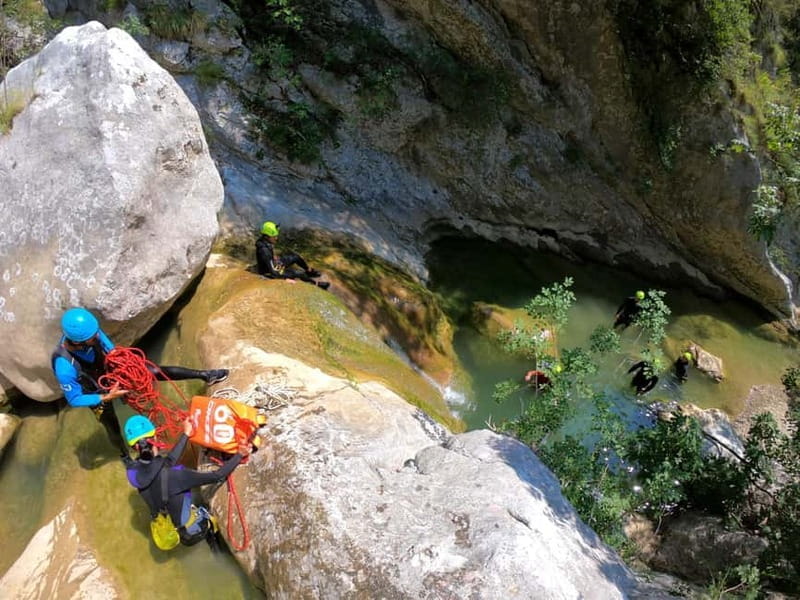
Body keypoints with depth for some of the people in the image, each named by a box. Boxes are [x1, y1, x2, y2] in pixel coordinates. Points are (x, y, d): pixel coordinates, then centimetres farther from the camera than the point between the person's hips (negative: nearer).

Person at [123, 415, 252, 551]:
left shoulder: (132, 471, -18)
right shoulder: (172, 475, -36)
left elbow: (168, 461, -3)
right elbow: (216, 476, -29)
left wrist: (186, 434, 5)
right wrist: (240, 455, -18)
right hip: (192, 532, -5)